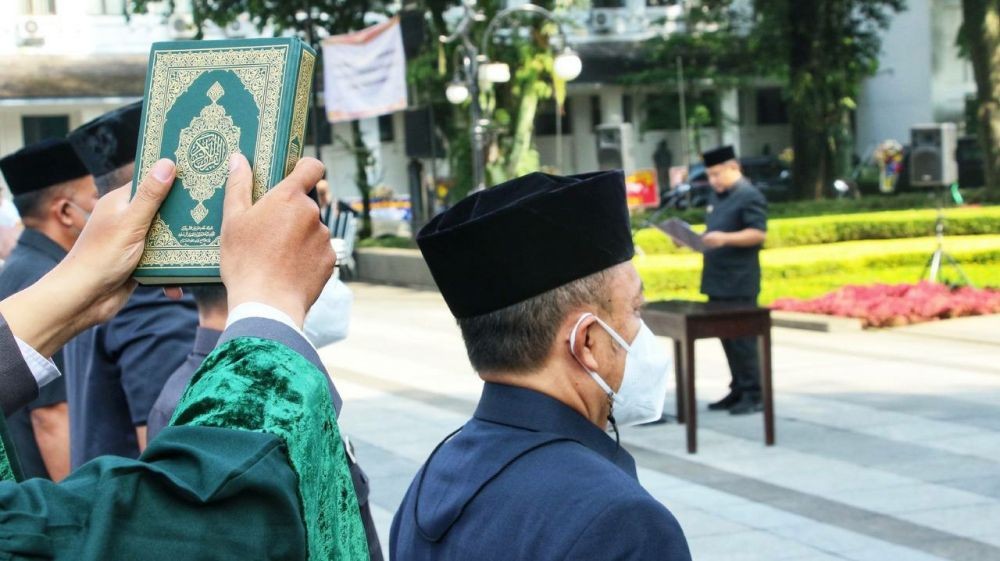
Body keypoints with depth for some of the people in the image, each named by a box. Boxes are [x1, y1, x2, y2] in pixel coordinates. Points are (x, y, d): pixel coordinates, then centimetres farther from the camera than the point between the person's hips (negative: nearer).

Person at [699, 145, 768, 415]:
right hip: (717, 281, 9)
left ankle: (753, 395, 0)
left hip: (739, 283, -9)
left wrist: (725, 239, -28)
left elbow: (758, 233, -18)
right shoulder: (718, 197, 18)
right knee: (727, 337, 12)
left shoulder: (750, 196, -10)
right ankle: (738, 391, 20)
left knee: (742, 338, -6)